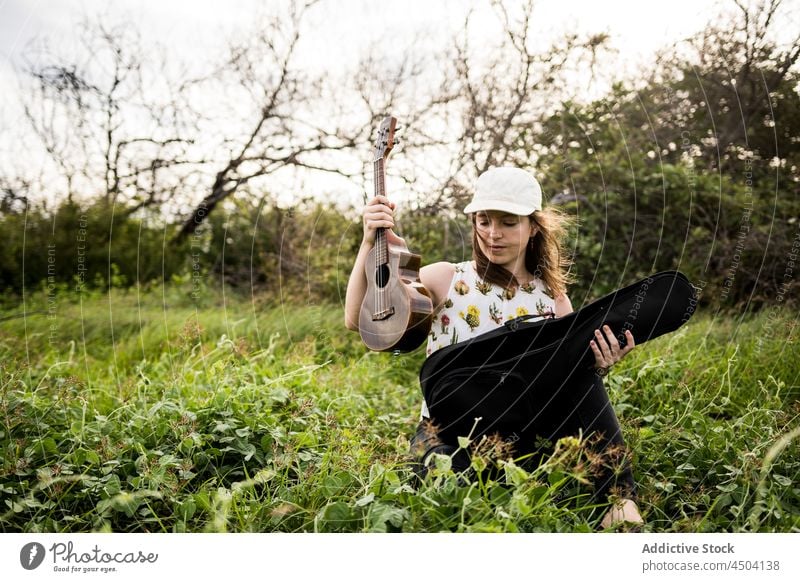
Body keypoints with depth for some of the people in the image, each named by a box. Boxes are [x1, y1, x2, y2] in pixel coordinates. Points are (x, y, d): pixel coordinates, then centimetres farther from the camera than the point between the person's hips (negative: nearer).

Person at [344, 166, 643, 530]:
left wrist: (597, 370, -17)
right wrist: (370, 243, -23)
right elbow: (357, 320, -11)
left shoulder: (553, 301, 5)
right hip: (446, 438, -2)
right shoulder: (446, 280, -1)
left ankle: (619, 499, -23)